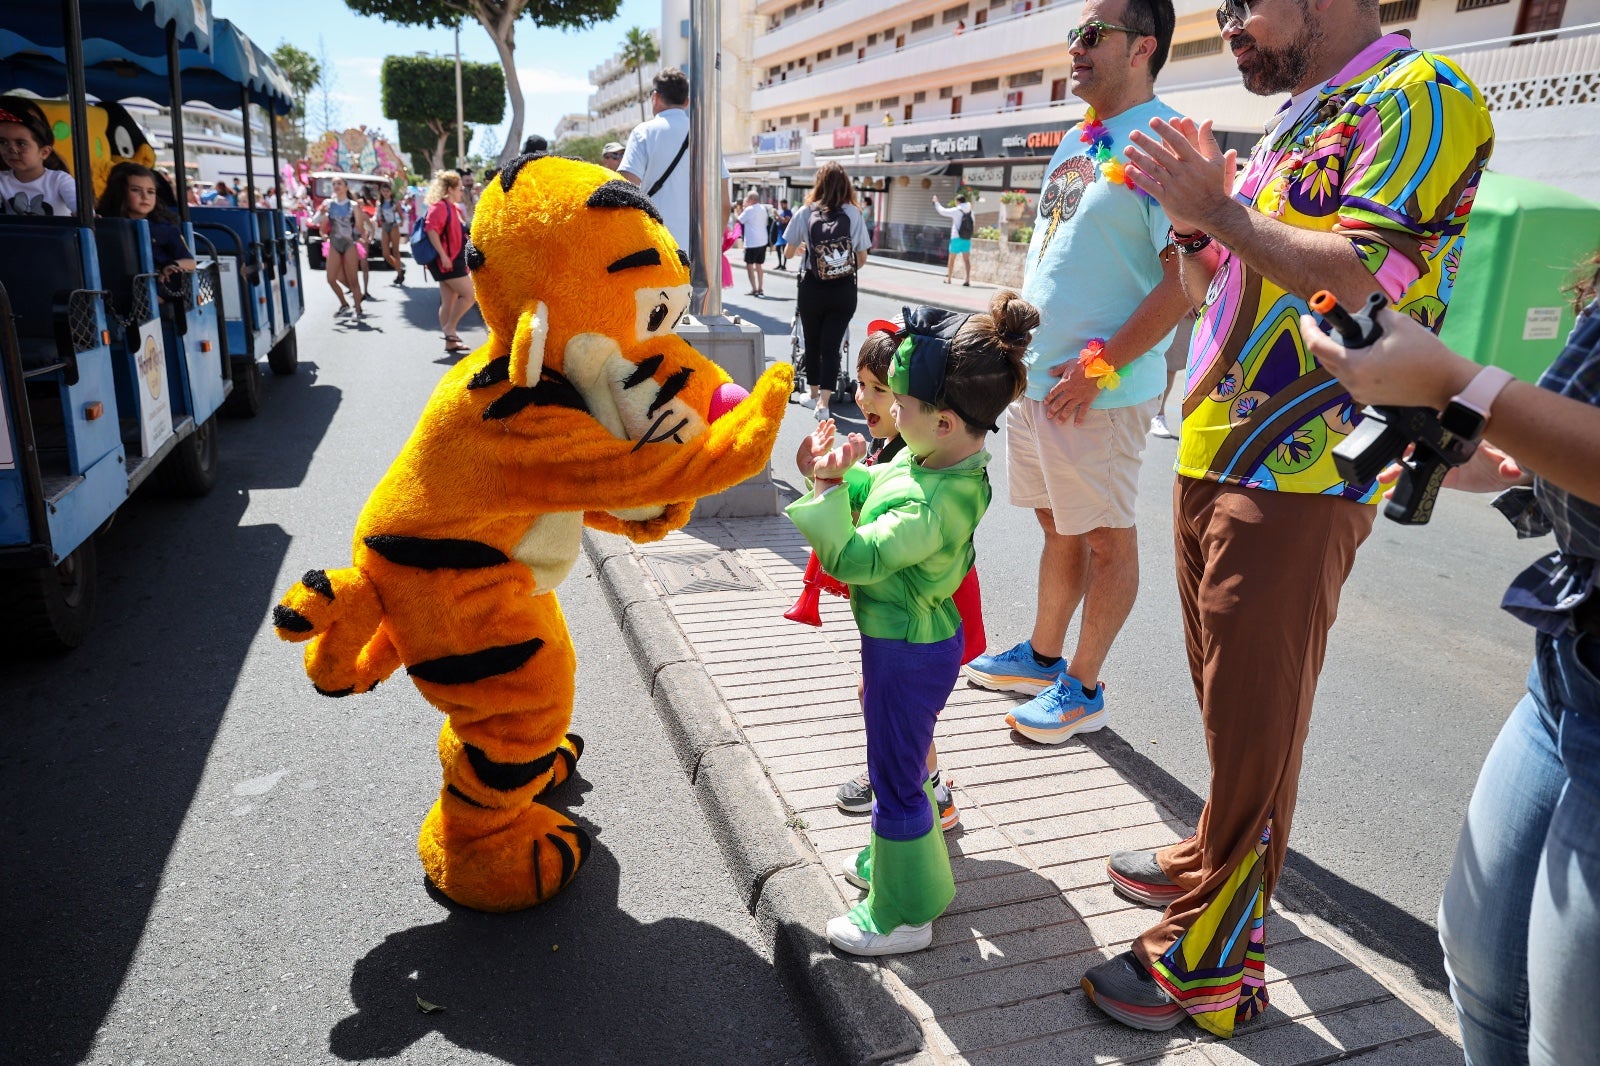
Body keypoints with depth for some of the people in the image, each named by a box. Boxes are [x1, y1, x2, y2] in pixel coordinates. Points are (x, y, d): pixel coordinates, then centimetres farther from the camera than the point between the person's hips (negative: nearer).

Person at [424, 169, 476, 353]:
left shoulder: (454, 208, 19)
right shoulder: (439, 207, -11)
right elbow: (431, 230, -22)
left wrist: (465, 261, 20)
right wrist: (443, 255, -27)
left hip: (455, 260, 10)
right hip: (446, 261, -10)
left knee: (449, 302, 9)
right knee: (470, 294, -13)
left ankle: (450, 342, 12)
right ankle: (449, 328, -5)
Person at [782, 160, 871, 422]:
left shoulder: (805, 213, -2)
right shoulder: (854, 213, -1)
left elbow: (788, 253, 7)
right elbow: (862, 259, 4)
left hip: (812, 290, 0)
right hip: (844, 291, 0)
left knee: (812, 344, 15)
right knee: (831, 346, 3)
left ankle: (814, 395, 29)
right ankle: (823, 403, -6)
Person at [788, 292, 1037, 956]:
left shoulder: (934, 506, -33)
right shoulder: (923, 459, -4)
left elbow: (853, 559, -31)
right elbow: (874, 489, 8)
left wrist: (826, 489, -24)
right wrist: (834, 475, -10)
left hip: (906, 653, -10)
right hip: (915, 636, 10)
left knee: (897, 778, 7)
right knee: (902, 759, 27)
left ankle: (904, 917, 26)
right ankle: (896, 859, 50)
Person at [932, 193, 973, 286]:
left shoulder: (956, 211, -9)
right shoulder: (970, 211, 4)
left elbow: (942, 211, -3)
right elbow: (971, 223, 14)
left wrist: (936, 202, 12)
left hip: (956, 238, -4)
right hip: (967, 239, 4)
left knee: (951, 259, 9)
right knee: (966, 259, 1)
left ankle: (948, 279, 17)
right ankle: (968, 280, -10)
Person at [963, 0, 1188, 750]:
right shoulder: (1074, 145, 15)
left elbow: (1186, 277, -19)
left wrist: (1098, 365, -20)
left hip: (1098, 389, -8)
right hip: (1033, 379, 9)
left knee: (1107, 541, 4)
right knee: (1058, 527, 18)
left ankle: (1083, 689, 16)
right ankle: (1042, 657, 33)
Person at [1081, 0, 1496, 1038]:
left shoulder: (1420, 96, -7)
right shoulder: (1291, 126, 20)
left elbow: (1370, 282, -22)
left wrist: (1217, 210, -15)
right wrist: (1193, 217, 5)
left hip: (1295, 481, -8)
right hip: (1212, 458, 9)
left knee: (1253, 717, -2)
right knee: (1226, 698, 18)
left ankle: (1210, 961, 10)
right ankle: (1220, 863, 36)